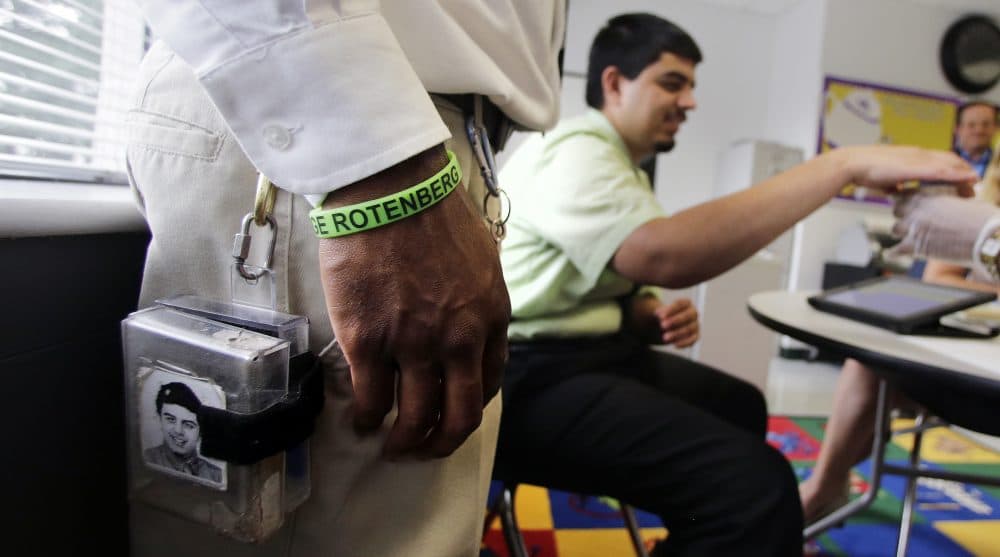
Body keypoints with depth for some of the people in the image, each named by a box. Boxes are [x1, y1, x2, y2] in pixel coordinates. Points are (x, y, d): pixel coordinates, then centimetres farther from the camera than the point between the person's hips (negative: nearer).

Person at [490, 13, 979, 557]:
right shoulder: (575, 151, -16)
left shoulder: (616, 165, 18)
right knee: (758, 485, -27)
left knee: (739, 406, 28)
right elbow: (664, 255, -34)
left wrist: (655, 317, -4)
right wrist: (845, 163, -29)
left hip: (589, 353, 11)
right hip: (532, 379, -11)